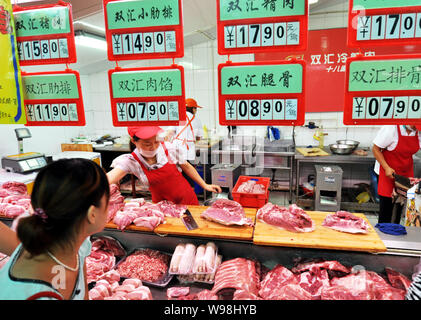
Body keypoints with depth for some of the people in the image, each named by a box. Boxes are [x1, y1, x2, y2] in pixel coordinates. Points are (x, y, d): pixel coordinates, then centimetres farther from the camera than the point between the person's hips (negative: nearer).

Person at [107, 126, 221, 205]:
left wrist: (205, 185, 3)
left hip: (187, 200, 0)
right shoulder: (131, 161, -17)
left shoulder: (169, 148, -17)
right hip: (162, 205, 0)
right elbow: (111, 177, -31)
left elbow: (186, 167, -2)